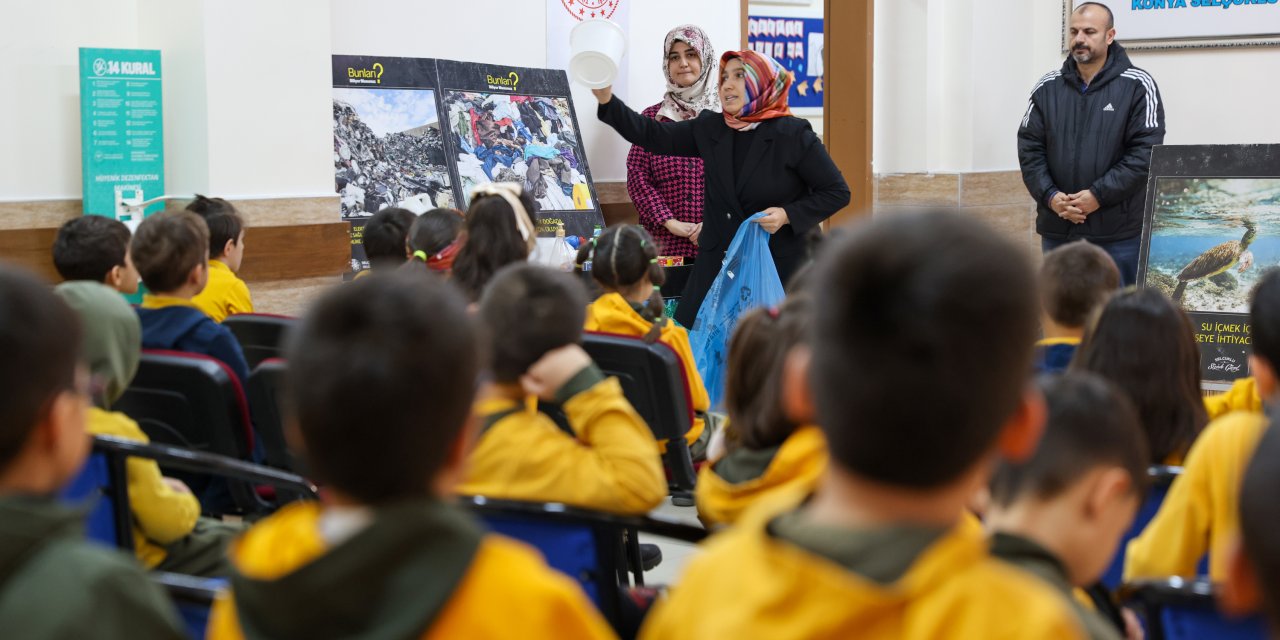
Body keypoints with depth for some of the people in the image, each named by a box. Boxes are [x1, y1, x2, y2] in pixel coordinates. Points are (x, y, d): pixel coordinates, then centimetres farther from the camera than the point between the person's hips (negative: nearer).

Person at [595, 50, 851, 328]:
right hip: (717, 265, 4)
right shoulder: (710, 128, 6)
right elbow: (651, 135, 4)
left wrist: (787, 215, -17)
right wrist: (607, 100, -8)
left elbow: (837, 192, -3)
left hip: (779, 267, -4)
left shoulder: (794, 135, -7)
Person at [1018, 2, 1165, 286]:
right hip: (1057, 229, 4)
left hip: (1118, 231, -3)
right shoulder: (1048, 87, 9)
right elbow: (1029, 148, 6)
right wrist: (1049, 195, -10)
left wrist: (1099, 195, -17)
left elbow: (1146, 151, -9)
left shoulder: (1137, 86, -2)